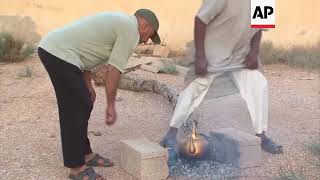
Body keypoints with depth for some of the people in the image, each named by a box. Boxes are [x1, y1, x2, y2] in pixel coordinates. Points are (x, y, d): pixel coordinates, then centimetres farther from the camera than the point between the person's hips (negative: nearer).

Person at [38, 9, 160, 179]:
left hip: (51, 47, 10)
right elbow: (113, 71, -10)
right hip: (60, 54, -10)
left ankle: (85, 154, 26)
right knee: (75, 111, -4)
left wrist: (88, 85, 23)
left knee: (83, 106, 16)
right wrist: (110, 105, -2)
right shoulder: (130, 30, -6)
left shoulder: (119, 21, 23)